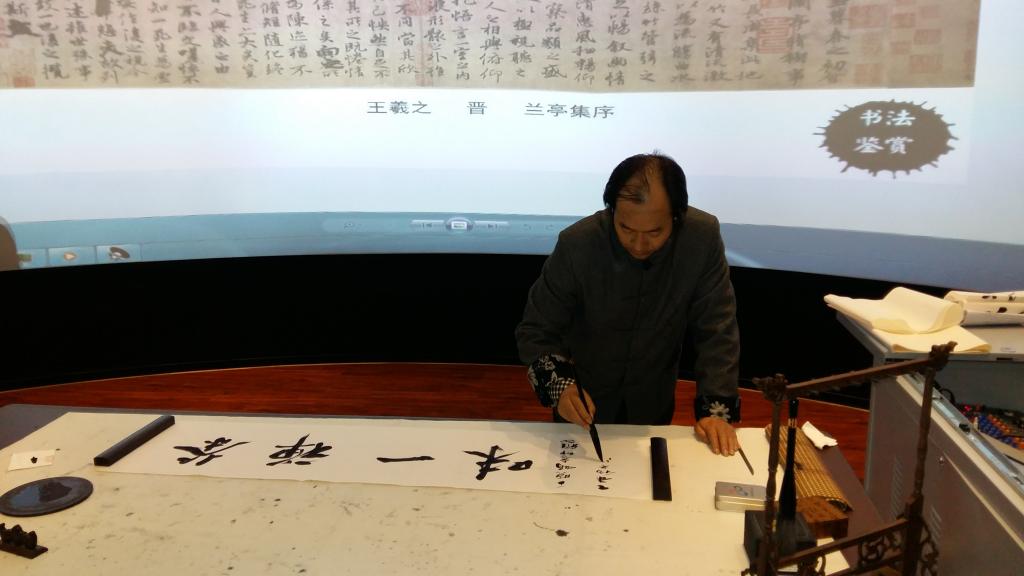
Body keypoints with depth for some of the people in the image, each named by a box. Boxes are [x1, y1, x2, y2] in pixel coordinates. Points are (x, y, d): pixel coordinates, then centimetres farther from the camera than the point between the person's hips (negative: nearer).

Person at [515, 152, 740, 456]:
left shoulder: (703, 237, -23)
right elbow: (535, 332, -19)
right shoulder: (576, 244, -28)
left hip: (653, 403, 2)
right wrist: (560, 385, -35)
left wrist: (716, 408, -22)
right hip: (583, 399, -2)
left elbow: (716, 329, -15)